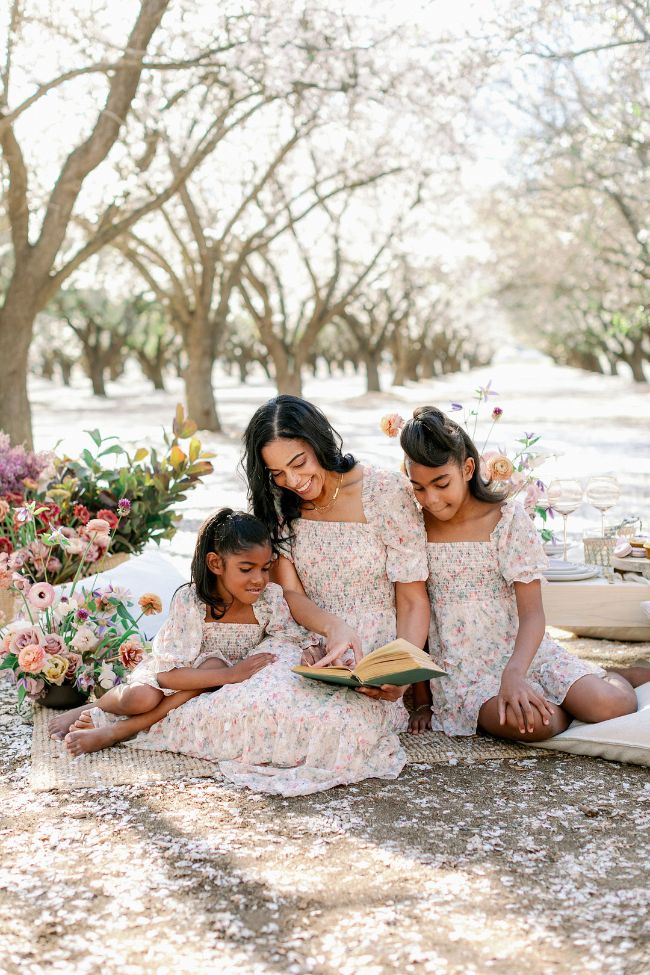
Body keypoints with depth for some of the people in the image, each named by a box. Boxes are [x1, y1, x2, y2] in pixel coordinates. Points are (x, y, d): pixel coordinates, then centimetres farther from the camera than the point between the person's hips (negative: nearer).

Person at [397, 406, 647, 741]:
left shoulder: (508, 518, -6)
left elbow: (532, 613, -11)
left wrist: (514, 672, -30)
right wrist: (421, 699, 3)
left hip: (522, 648, 0)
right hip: (461, 665, 0)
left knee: (608, 706, -24)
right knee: (534, 723, -30)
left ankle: (618, 677, 16)